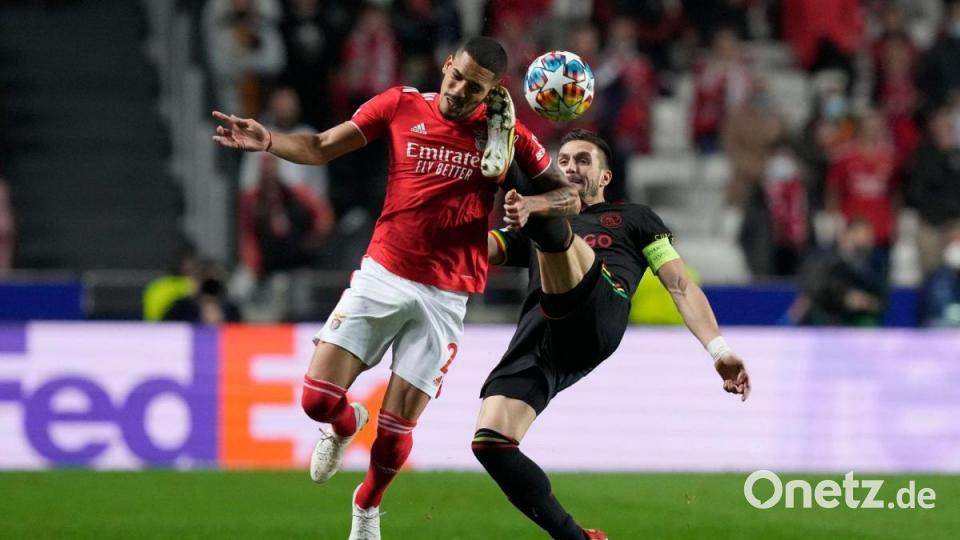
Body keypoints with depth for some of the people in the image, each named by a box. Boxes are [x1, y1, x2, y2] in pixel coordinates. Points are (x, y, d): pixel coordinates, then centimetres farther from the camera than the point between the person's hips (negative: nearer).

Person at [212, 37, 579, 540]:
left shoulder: (506, 134, -1)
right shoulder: (401, 105, 0)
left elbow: (569, 196, 7)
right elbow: (321, 147, 5)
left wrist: (529, 204, -14)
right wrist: (267, 140, -13)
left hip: (445, 297, -1)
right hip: (381, 276, 1)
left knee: (395, 432, -2)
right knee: (319, 398, -9)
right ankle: (345, 428, 29)